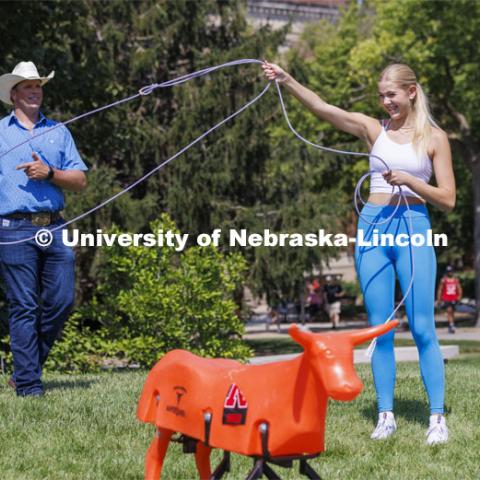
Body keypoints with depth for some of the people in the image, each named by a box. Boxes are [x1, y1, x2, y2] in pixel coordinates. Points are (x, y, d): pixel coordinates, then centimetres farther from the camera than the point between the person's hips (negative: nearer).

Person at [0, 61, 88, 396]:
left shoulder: (59, 132, 18)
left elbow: (81, 180, 11)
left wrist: (49, 173, -6)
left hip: (54, 228, 3)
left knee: (62, 301, -1)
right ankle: (28, 384, 0)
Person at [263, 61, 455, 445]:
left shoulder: (433, 138, 3)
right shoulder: (374, 129, 8)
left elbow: (448, 200, 0)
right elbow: (322, 108, -4)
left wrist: (409, 180, -14)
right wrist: (287, 81, -17)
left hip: (413, 228, -3)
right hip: (373, 227, 3)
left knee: (423, 327, -5)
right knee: (380, 327, 4)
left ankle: (438, 417, -1)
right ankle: (386, 415, 10)